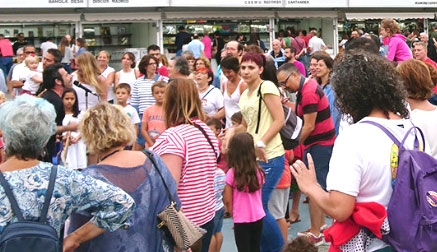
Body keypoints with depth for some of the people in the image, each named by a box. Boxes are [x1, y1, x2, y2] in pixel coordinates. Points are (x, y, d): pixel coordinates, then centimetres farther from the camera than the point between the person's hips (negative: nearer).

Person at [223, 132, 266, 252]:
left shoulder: (232, 173, -13)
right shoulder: (258, 171, -1)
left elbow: (228, 200, -9)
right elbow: (258, 195, 8)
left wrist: (234, 215, 8)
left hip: (241, 220, -4)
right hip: (258, 217, 4)